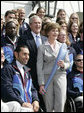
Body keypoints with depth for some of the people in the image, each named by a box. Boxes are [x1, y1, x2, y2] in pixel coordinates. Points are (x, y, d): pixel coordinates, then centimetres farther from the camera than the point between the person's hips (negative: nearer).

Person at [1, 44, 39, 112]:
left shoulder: (26, 71, 25)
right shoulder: (8, 69, 1)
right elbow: (7, 89, -11)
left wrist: (35, 100, -1)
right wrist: (22, 103, -19)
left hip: (29, 106, 7)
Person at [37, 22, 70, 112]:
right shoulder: (42, 48, 4)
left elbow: (68, 63, 14)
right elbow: (39, 66, 1)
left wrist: (63, 65, -10)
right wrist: (41, 84, -6)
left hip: (60, 75, 2)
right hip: (47, 76, -2)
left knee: (60, 104, -8)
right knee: (49, 105, 0)